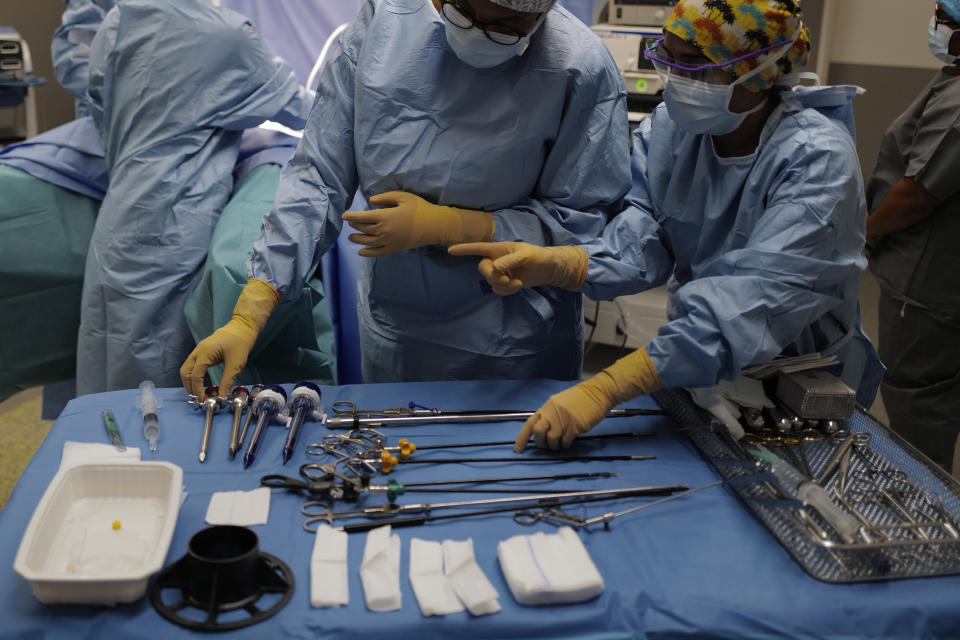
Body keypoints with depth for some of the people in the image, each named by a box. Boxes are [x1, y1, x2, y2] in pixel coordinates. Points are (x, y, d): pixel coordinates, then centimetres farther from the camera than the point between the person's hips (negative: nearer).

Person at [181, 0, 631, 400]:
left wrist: (445, 225, -19)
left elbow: (585, 223, -11)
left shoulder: (582, 71, -18)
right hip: (390, 334, 3)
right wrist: (248, 315, -14)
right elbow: (318, 175, -8)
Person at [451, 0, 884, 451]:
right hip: (690, 370, 5)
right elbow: (640, 244, -10)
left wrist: (604, 388, -42)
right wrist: (556, 264, -31)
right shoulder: (667, 127, -3)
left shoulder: (817, 161, -23)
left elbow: (751, 304, -34)